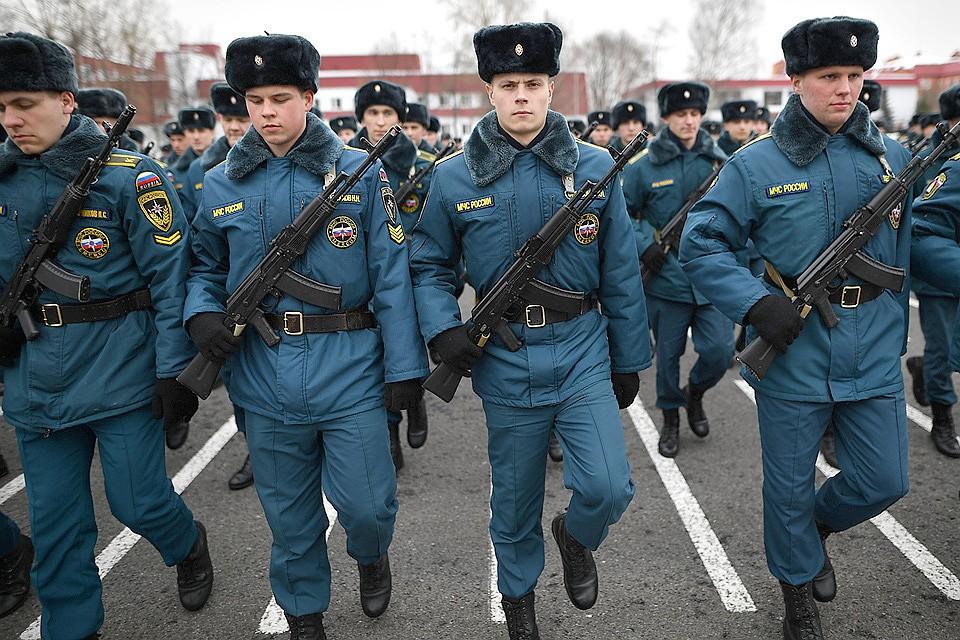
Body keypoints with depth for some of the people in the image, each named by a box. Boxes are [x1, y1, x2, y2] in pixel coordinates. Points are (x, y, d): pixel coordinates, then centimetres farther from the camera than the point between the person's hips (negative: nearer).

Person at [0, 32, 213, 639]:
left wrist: (176, 370, -14)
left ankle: (189, 545, 39)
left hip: (121, 374, -5)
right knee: (54, 522, 13)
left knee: (138, 503, 5)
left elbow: (170, 277, -11)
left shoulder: (128, 176, -9)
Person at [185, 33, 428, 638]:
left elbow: (391, 275, -4)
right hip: (264, 375, 3)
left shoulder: (360, 173, -3)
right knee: (290, 513, 16)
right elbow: (205, 269, 14)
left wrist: (405, 367, -7)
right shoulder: (221, 186, 4)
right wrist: (202, 313, -8)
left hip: (350, 368, -2)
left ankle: (372, 556, 40)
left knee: (366, 503, 3)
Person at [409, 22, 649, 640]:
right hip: (505, 362, 0)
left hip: (583, 352, 1)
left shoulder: (595, 166, -1)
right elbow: (429, 266, 6)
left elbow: (621, 273, 3)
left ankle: (575, 537, 29)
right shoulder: (454, 177, -3)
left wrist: (629, 361, 6)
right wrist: (442, 328, -13)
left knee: (609, 489, -9)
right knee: (515, 498, 14)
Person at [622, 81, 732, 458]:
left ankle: (695, 393, 29)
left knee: (720, 350, -3)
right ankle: (670, 419, 29)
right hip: (667, 279, -2)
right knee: (668, 354, 8)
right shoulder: (645, 166, -3)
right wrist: (643, 244, -12)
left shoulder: (718, 162, 6)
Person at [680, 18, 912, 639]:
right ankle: (800, 586, 37)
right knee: (789, 487, 10)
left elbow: (903, 257, 14)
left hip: (874, 355, 4)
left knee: (885, 481, 10)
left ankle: (816, 525, 43)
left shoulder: (895, 159, 6)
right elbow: (699, 245, -7)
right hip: (792, 351, -3)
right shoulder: (757, 164, -7)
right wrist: (758, 303, -20)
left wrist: (895, 338, 15)